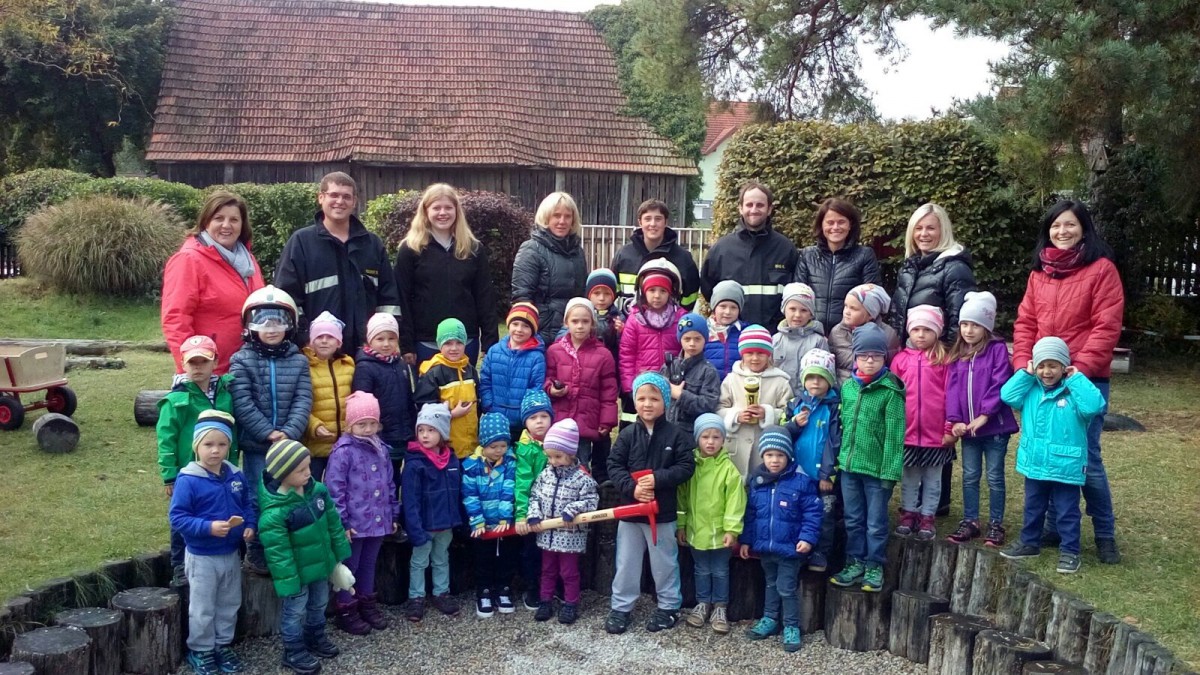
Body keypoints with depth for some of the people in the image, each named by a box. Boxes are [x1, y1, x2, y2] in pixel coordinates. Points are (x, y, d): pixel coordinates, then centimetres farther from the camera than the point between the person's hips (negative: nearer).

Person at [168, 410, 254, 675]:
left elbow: (247, 505, 10)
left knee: (229, 604, 19)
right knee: (202, 609, 10)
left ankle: (223, 645, 36)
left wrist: (250, 526, -8)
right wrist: (209, 527, -30)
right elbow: (177, 518, -20)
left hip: (231, 554, 5)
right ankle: (200, 651, 28)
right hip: (202, 557, -5)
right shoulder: (188, 480, -20)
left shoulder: (236, 476, -2)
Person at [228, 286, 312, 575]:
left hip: (291, 444, 3)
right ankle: (255, 553, 16)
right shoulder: (242, 361, -3)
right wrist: (269, 433, -16)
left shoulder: (298, 361, 5)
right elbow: (243, 404, -10)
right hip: (256, 446, -3)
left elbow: (303, 401, -2)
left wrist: (289, 433, -16)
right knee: (259, 499, 3)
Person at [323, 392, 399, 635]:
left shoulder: (381, 449, 6)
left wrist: (394, 515, 12)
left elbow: (390, 484, 13)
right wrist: (341, 522, -17)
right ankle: (346, 611, 21)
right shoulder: (343, 451, -14)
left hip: (378, 521, 6)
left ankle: (367, 603, 34)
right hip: (354, 524, -6)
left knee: (369, 565, 20)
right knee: (349, 567, 9)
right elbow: (334, 490, -16)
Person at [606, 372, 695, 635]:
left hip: (663, 511, -2)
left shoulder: (675, 435, -6)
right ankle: (621, 607, 24)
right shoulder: (627, 434, -3)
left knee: (664, 563, 12)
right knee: (626, 563, 11)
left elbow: (686, 467, -9)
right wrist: (631, 487, -19)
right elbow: (614, 466, -4)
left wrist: (658, 479, -20)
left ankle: (669, 606, 28)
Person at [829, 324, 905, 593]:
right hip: (849, 466, 5)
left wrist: (890, 471, -14)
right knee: (853, 520, 16)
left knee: (876, 523, 9)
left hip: (877, 469, -5)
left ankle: (874, 567, 23)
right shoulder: (847, 387, 5)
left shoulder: (890, 391, -11)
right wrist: (839, 458, 9)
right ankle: (855, 563, 29)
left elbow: (894, 435, -12)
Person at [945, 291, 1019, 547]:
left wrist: (984, 415, -18)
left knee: (994, 476, 6)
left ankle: (996, 525, 16)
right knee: (970, 476, 12)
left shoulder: (997, 349, -7)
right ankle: (970, 521, 22)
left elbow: (1000, 385, -14)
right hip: (967, 426, 5)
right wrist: (955, 419, -7)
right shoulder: (957, 354, 8)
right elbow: (952, 388, 3)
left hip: (995, 425, -5)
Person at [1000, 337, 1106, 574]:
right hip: (1034, 464, 5)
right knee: (1033, 507, 20)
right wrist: (1026, 374, -9)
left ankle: (1069, 550, 17)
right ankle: (1029, 543, 34)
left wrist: (1077, 378, -23)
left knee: (1066, 511, 6)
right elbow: (1007, 395, -8)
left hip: (1065, 467, -5)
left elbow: (1094, 406, -29)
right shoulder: (1031, 390, 2)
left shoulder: (1074, 391, -12)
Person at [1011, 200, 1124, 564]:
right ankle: (1055, 527, 21)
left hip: (1085, 379, -5)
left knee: (1086, 457, -3)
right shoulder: (1039, 272, 13)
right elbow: (1025, 323, 10)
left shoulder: (1101, 269, -3)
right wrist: (1022, 364, -4)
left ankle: (1105, 535, 13)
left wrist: (1079, 369, -16)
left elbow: (1107, 327, -9)